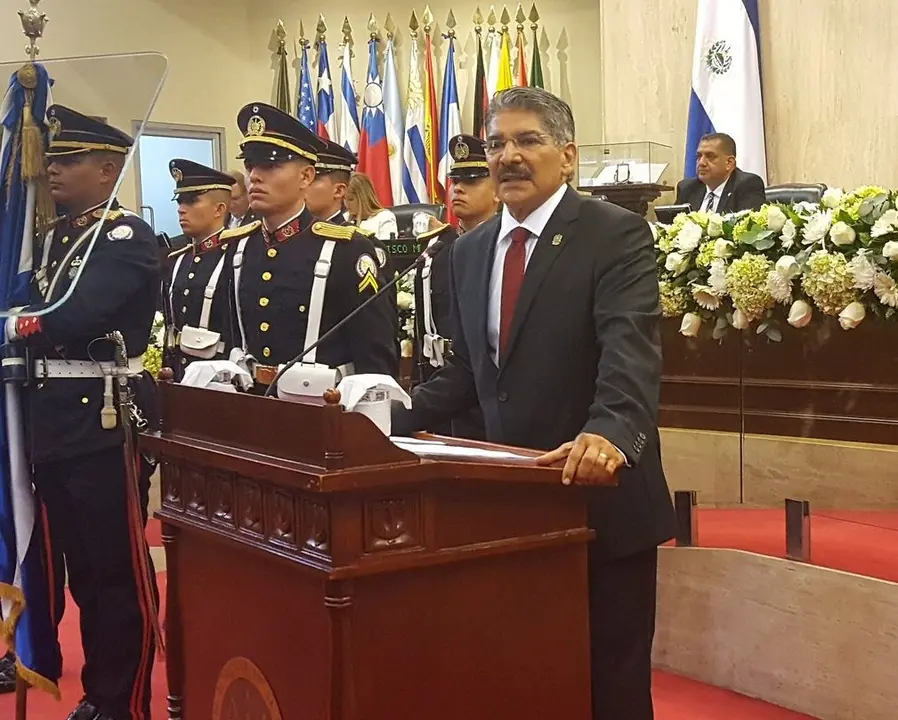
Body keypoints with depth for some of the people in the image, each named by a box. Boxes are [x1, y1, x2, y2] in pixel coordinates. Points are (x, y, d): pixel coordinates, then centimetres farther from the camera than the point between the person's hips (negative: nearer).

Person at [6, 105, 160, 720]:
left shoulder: (129, 237, -9)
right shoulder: (56, 238, 16)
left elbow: (75, 317, -22)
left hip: (107, 418, -8)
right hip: (55, 422, 8)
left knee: (119, 569, 0)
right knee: (81, 567, 15)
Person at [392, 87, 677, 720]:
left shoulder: (617, 235, -10)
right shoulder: (470, 250, 10)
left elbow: (631, 349, -25)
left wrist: (608, 433, -43)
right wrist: (393, 422, 4)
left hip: (599, 495, -6)